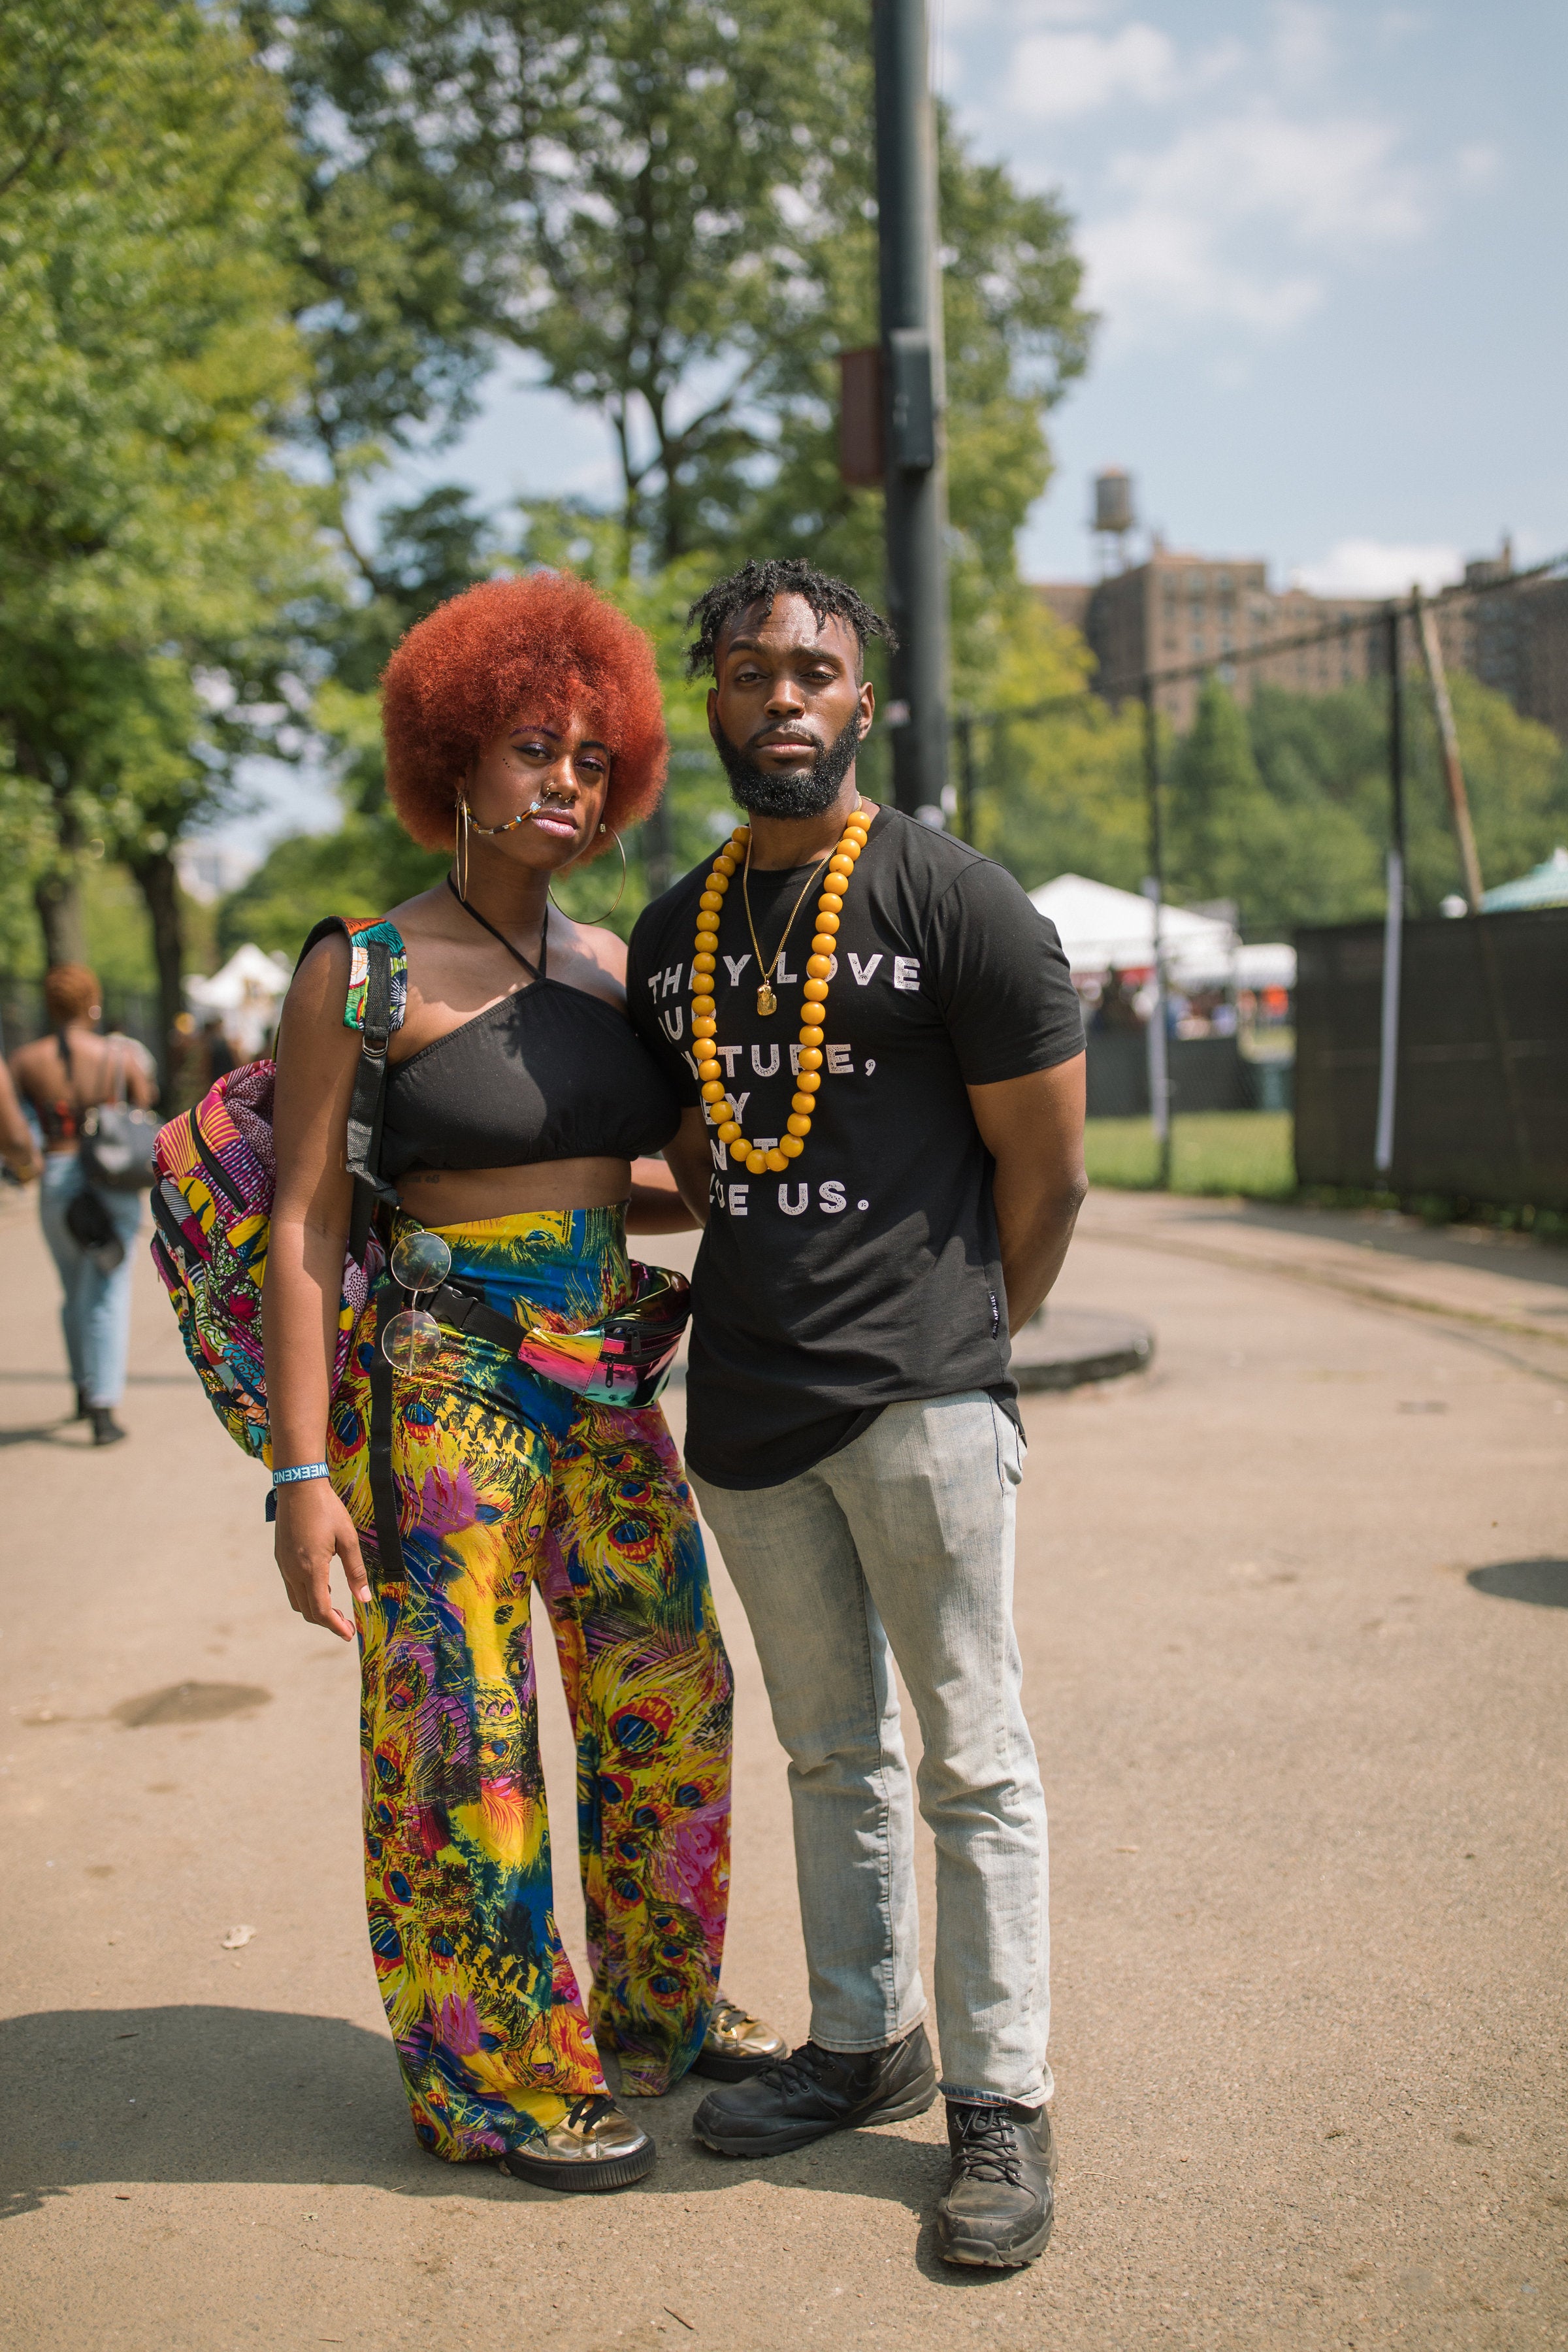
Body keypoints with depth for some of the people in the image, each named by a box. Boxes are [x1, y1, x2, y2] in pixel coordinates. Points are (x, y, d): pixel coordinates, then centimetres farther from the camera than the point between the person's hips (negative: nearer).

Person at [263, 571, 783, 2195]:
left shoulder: (607, 962, 9)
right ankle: (490, 2084, 21)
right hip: (441, 1383, -6)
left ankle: (658, 2010, 35)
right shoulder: (362, 973, -8)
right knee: (463, 1732, 2)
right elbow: (303, 1227, -9)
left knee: (670, 1699, 13)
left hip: (604, 1380, 6)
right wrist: (303, 1470, -13)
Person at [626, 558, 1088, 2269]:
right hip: (743, 1404, 5)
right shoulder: (671, 936, 10)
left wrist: (958, 1339, 7)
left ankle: (1001, 2106, 14)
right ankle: (864, 2044, 31)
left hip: (920, 1402, -5)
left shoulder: (956, 903, -7)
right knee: (830, 1749, 16)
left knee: (972, 1760, 2)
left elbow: (1045, 1169, -2)